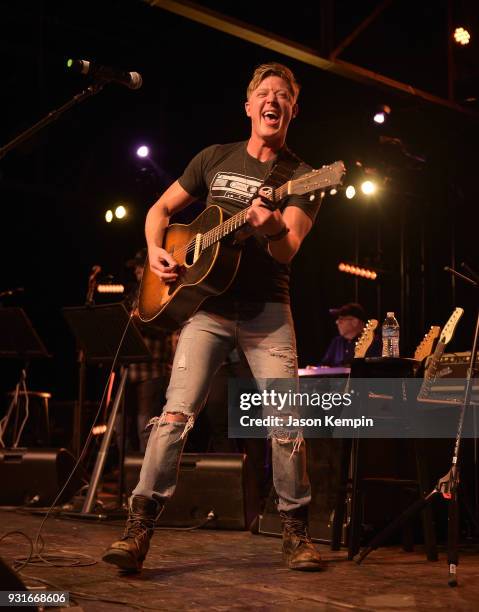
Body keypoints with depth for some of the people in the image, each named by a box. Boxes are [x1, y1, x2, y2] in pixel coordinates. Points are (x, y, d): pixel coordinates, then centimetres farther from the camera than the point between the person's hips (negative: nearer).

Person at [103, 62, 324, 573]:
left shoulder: (301, 177, 2)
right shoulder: (215, 159, 11)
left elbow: (288, 249, -14)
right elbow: (161, 209, 18)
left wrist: (273, 228, -37)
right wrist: (155, 251, -2)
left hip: (267, 310, -1)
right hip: (208, 304, 1)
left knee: (286, 423, -6)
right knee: (176, 412, -11)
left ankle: (296, 533, 12)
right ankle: (138, 530, -7)